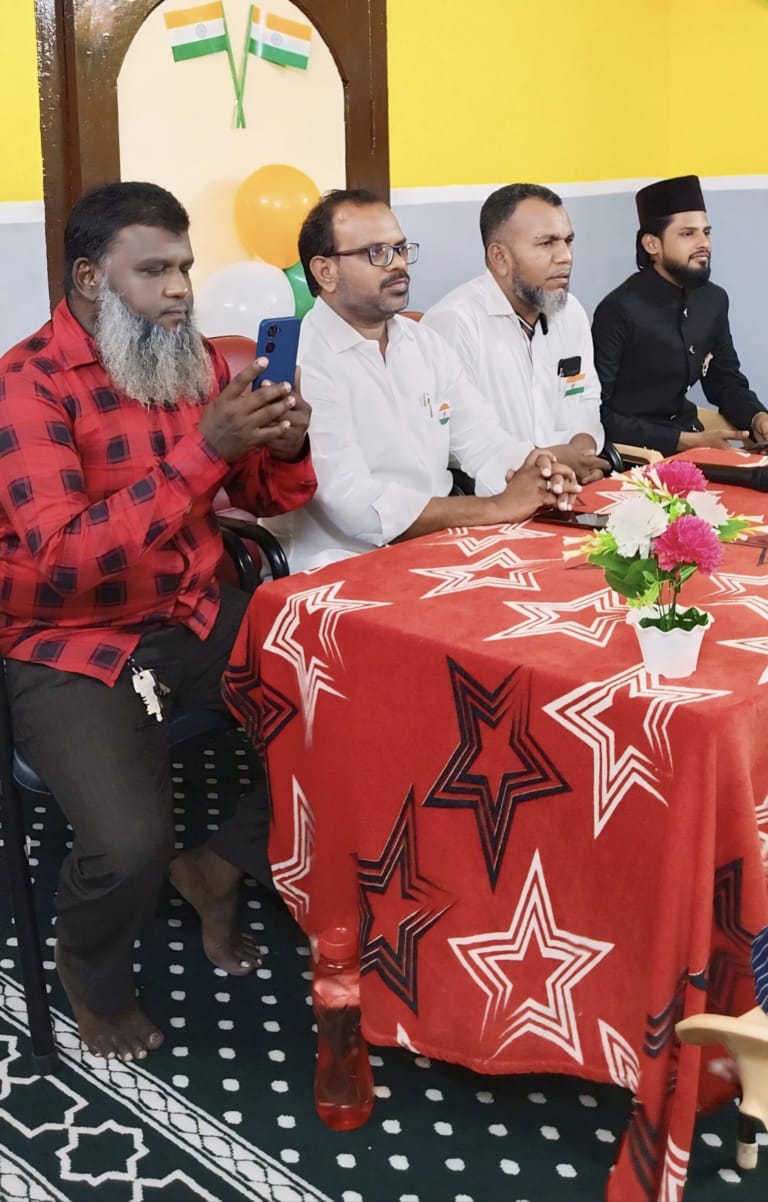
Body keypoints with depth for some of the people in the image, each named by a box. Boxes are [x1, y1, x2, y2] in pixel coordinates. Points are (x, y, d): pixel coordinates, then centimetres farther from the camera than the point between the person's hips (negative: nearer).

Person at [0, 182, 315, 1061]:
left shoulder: (196, 359, 5)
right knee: (132, 845, -27)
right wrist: (203, 447, -32)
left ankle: (220, 868, 17)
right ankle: (89, 968, 12)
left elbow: (260, 496, 12)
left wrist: (286, 447, -13)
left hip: (194, 616, 7)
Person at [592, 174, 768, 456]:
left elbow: (726, 382, 15)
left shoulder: (714, 300, 5)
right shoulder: (620, 310, -16)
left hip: (687, 433, 7)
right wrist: (684, 442, -20)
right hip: (635, 450, -7)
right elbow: (596, 414, -17)